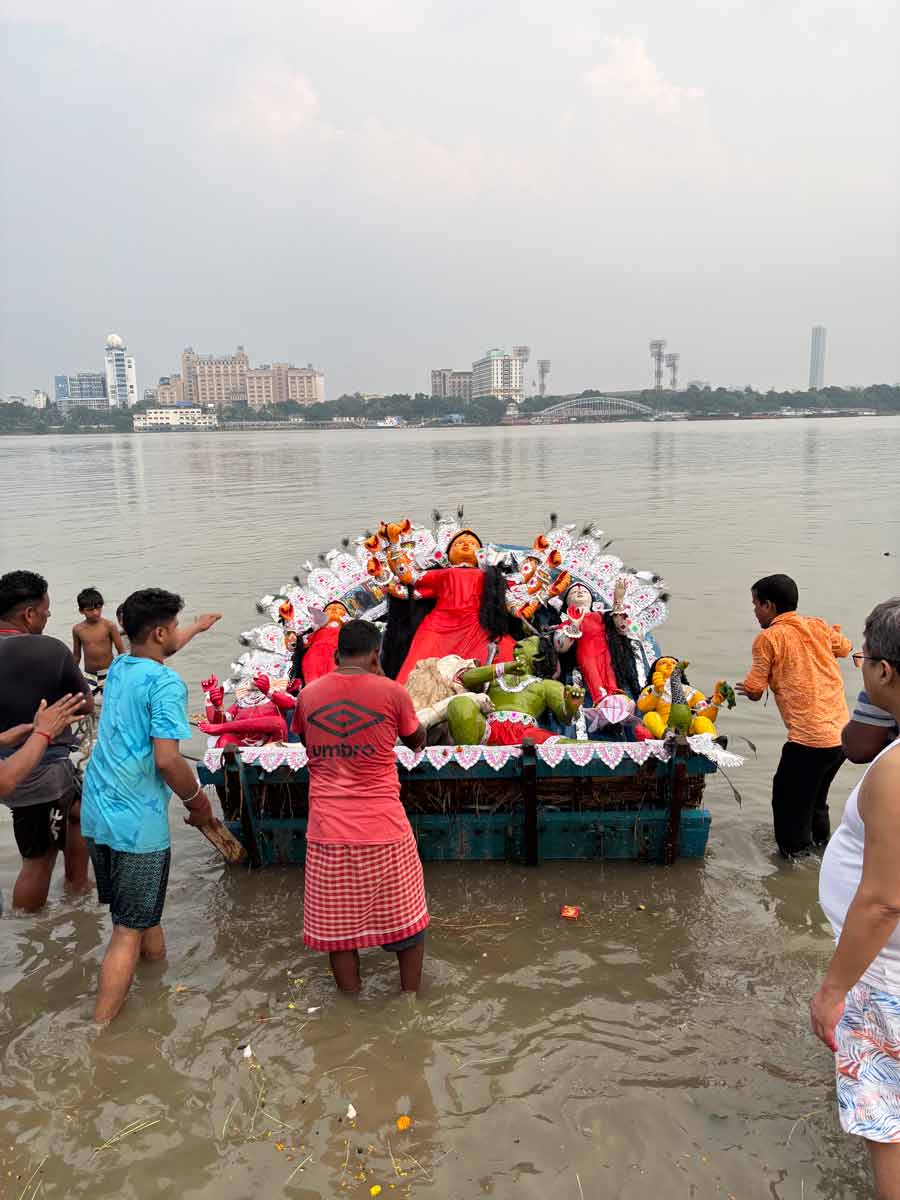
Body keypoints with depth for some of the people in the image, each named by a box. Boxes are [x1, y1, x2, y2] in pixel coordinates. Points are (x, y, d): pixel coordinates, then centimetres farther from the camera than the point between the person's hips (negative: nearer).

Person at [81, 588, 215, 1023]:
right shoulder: (166, 684, -17)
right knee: (129, 932, -1)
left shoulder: (118, 668, 8)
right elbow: (167, 759, -24)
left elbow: (155, 653, 32)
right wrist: (199, 803, -8)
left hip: (96, 813, 8)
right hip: (138, 822, -8)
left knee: (141, 911, 26)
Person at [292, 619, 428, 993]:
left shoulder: (308, 695, 3)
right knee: (406, 920, 18)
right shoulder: (390, 692, -7)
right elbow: (417, 741, 11)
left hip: (327, 832, 2)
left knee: (338, 928, 15)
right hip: (383, 830, -2)